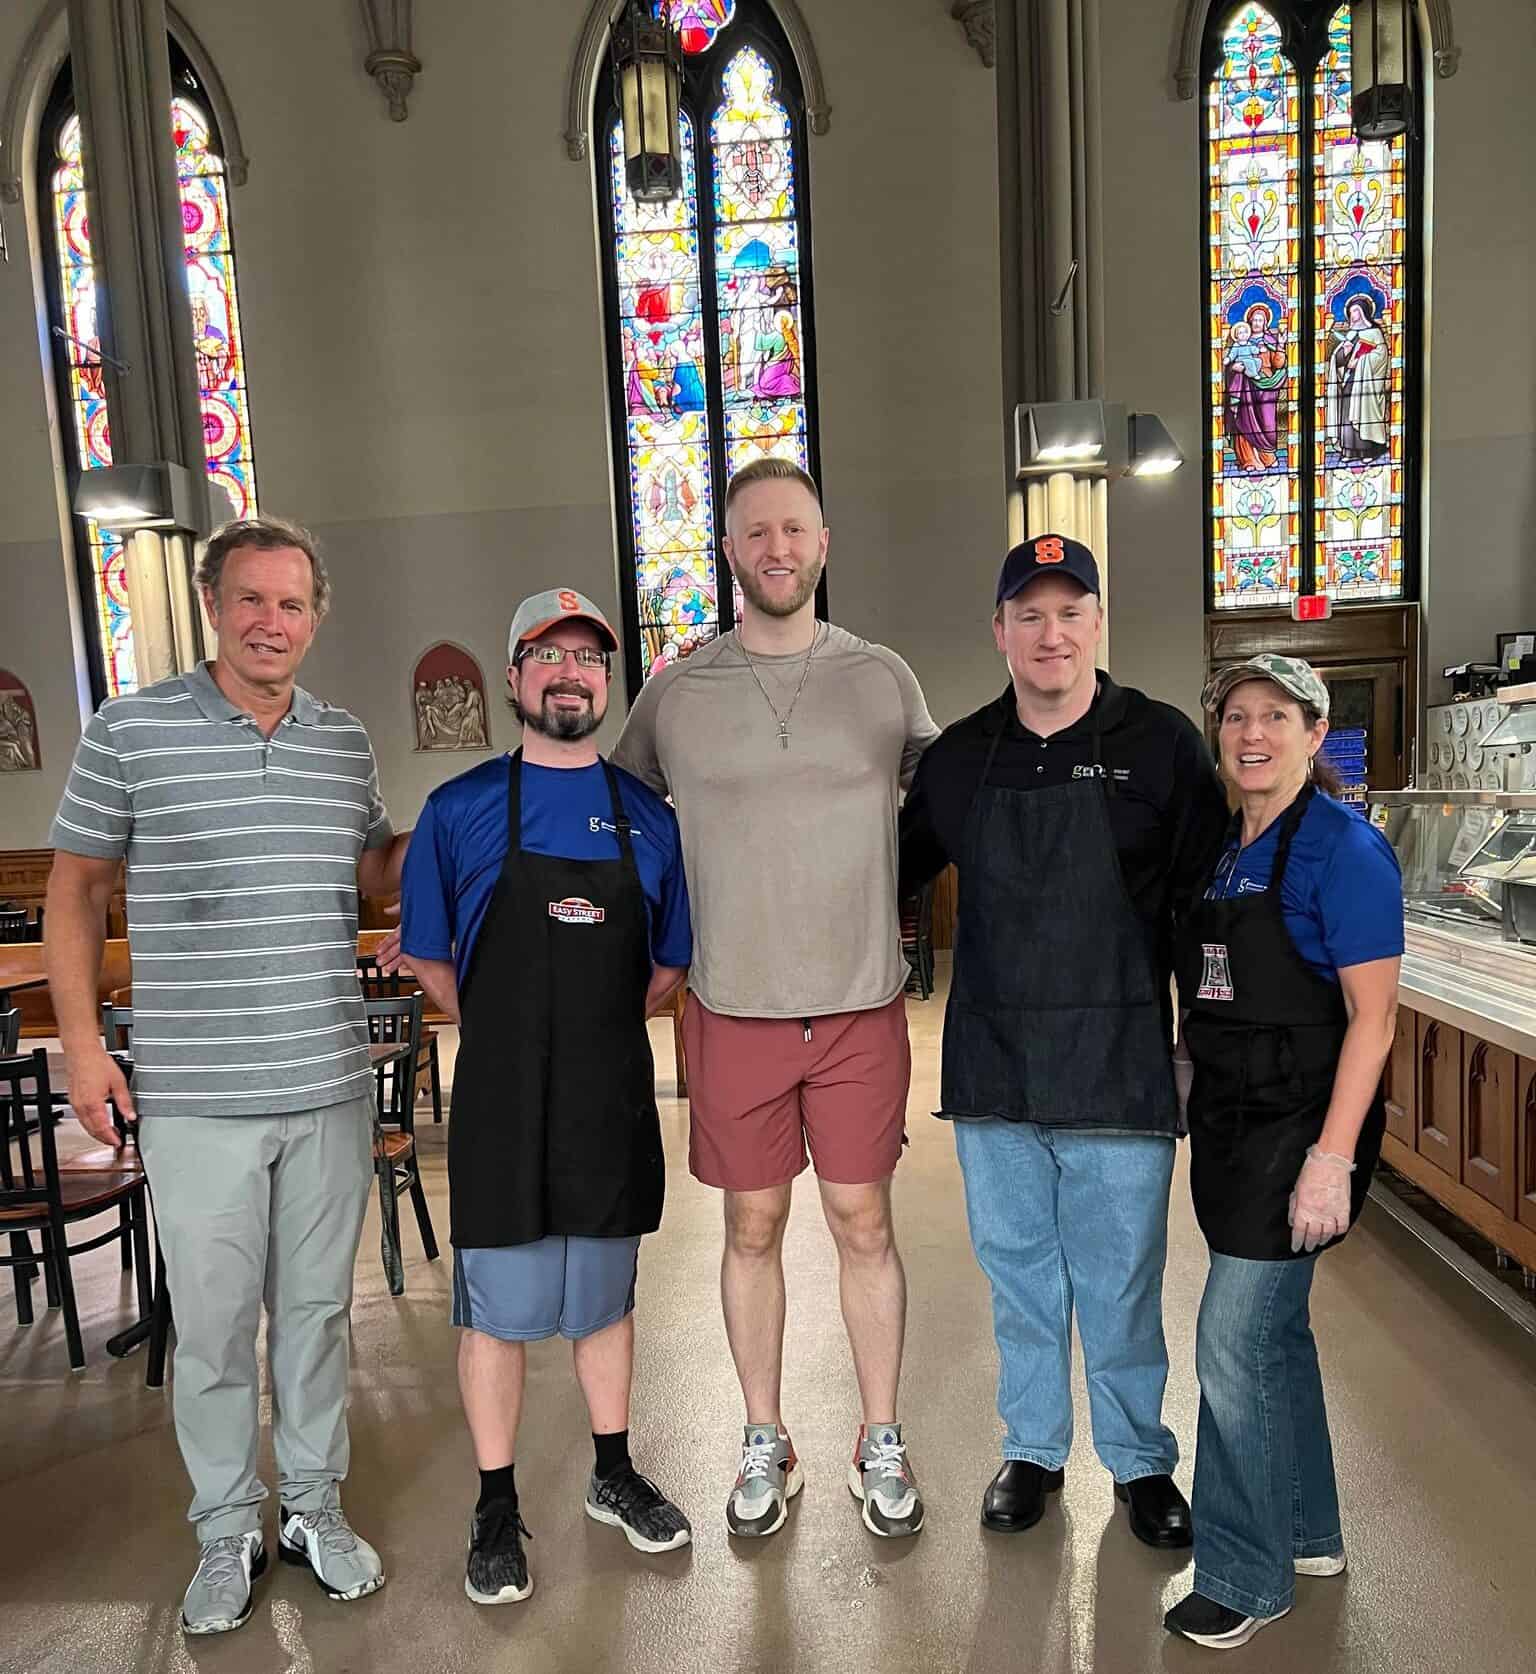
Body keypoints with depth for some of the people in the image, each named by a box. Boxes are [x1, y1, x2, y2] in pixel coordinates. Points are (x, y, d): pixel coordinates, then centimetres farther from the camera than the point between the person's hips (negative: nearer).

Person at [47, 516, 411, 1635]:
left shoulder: (347, 741, 6)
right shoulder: (130, 732, -3)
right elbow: (77, 889, 3)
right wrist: (83, 1043, -3)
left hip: (330, 1086, 3)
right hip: (195, 1094, -2)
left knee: (318, 1307, 16)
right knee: (213, 1322, 10)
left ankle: (315, 1506, 36)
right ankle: (227, 1530, 32)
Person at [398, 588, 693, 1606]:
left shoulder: (648, 817, 3)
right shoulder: (461, 811, -3)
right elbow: (429, 959, 4)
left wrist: (594, 1027, 4)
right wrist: (511, 1034, 3)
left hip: (615, 1094, 2)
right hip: (501, 1102, -2)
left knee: (606, 1293, 18)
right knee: (500, 1304, 9)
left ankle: (616, 1475, 37)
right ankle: (498, 1509, 29)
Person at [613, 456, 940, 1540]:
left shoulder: (884, 677, 2)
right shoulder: (676, 694, 0)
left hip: (863, 1003, 0)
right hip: (735, 1008, 0)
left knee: (865, 1224, 11)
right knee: (753, 1228, 12)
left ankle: (881, 1445, 32)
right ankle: (765, 1446, 33)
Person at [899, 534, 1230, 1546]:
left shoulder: (1161, 744, -3)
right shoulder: (959, 757, 5)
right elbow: (899, 872, 16)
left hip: (1118, 1070, -2)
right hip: (993, 1069, 3)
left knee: (1122, 1283, 12)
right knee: (1018, 1275, 17)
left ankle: (1141, 1460, 36)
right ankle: (1033, 1449, 38)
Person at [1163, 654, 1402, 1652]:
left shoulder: (1343, 848, -13)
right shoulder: (1225, 849, 9)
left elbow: (1372, 1016, -16)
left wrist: (1331, 1160, -20)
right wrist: (1210, 1112, 13)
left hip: (1298, 1121, -8)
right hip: (1231, 1117, 8)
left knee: (1234, 1344, -2)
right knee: (1276, 1329, 19)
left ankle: (1245, 1579, 18)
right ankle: (1307, 1533, 39)